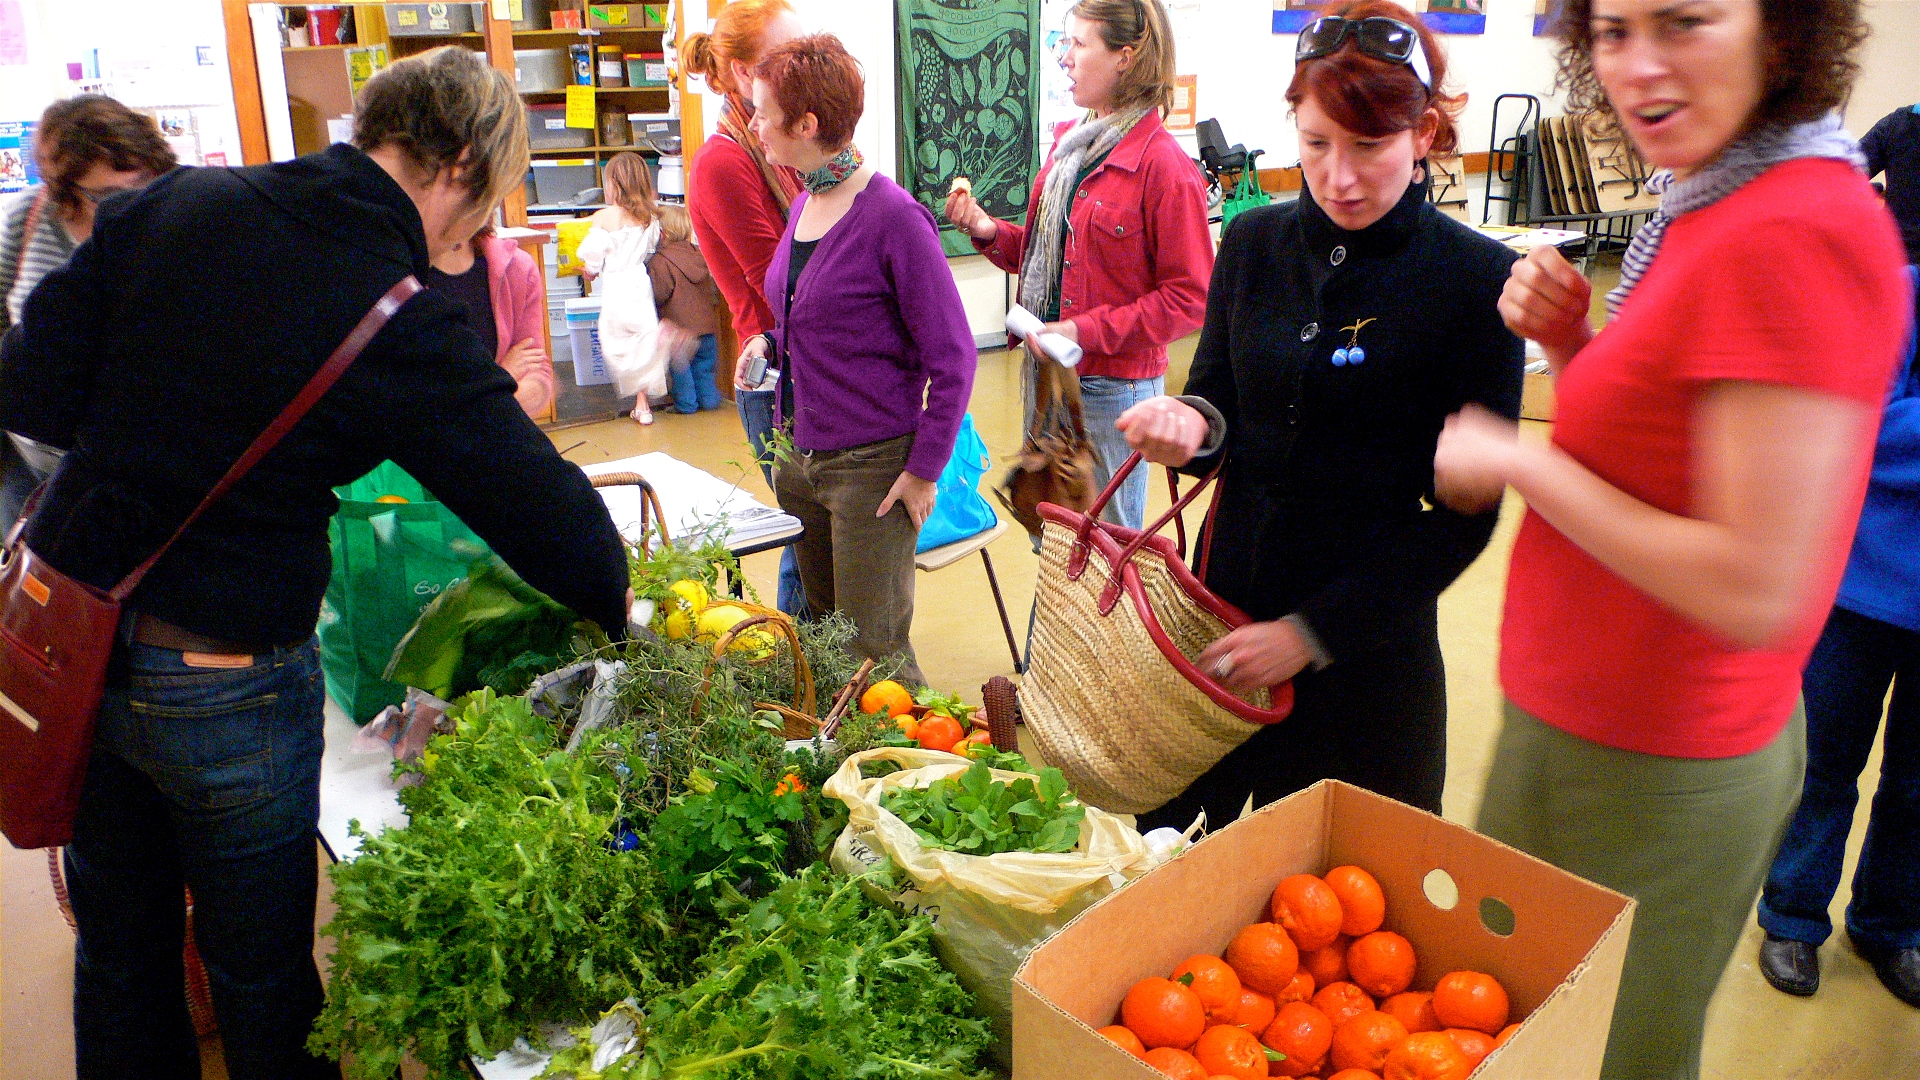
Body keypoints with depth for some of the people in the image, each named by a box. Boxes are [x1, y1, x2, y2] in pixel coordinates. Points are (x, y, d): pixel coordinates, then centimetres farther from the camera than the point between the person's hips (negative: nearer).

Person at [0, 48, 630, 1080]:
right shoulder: (406, 328, -19)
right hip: (225, 682, -5)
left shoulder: (170, 206, -5)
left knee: (119, 954, 26)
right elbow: (551, 518, -18)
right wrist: (625, 615, -2)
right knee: (263, 982, 18)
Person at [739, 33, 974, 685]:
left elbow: (951, 357, -15)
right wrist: (770, 342, 3)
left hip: (872, 465, -8)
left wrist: (924, 469, -14)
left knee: (872, 649, 2)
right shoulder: (804, 206, 8)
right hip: (799, 456, 8)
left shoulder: (891, 216, -17)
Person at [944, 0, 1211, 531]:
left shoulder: (1163, 165, -15)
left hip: (1112, 387, -8)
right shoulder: (1070, 145, 9)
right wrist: (989, 231, 0)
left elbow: (1190, 297, -17)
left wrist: (1087, 332, -21)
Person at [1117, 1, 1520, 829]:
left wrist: (1314, 631, -15)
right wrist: (1192, 426, -15)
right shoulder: (1254, 243, 2)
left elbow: (1466, 511, -10)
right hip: (1225, 603, 4)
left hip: (1370, 647, -3)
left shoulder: (1477, 281, -11)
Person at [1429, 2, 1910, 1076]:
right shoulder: (1716, 210, 7)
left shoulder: (1793, 233, -23)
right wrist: (1571, 345, -4)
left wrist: (1515, 460, -18)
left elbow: (1756, 591, -26)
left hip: (1646, 784, -9)